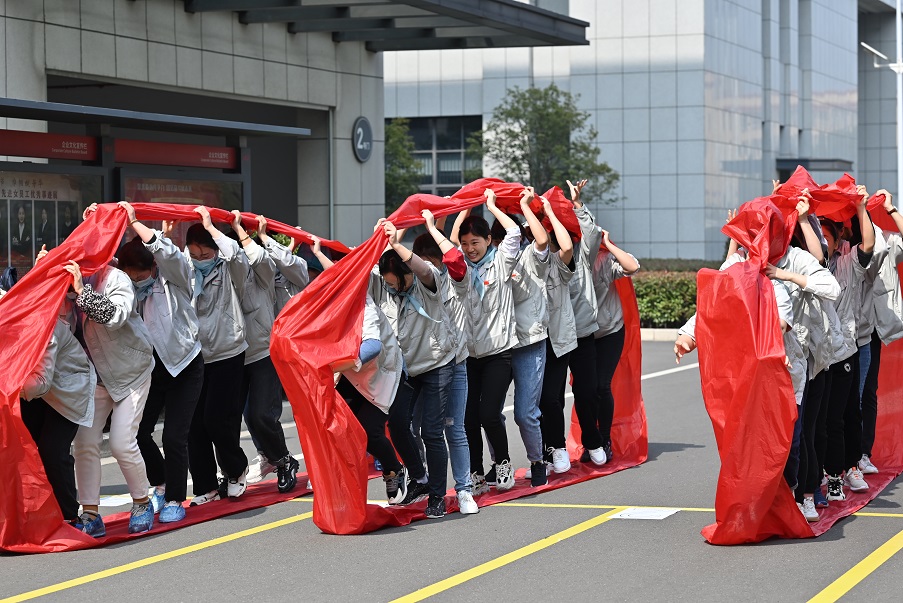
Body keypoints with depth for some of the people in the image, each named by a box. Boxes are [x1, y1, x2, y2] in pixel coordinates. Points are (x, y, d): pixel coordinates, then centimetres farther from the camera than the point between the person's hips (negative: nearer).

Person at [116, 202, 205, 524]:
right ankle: (161, 484, 24)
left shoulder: (174, 278, -14)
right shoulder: (128, 284, -1)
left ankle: (175, 500, 8)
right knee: (138, 430, 0)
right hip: (149, 365, 5)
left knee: (174, 436, -8)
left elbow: (167, 252, -33)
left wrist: (134, 223, -31)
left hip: (184, 366, -5)